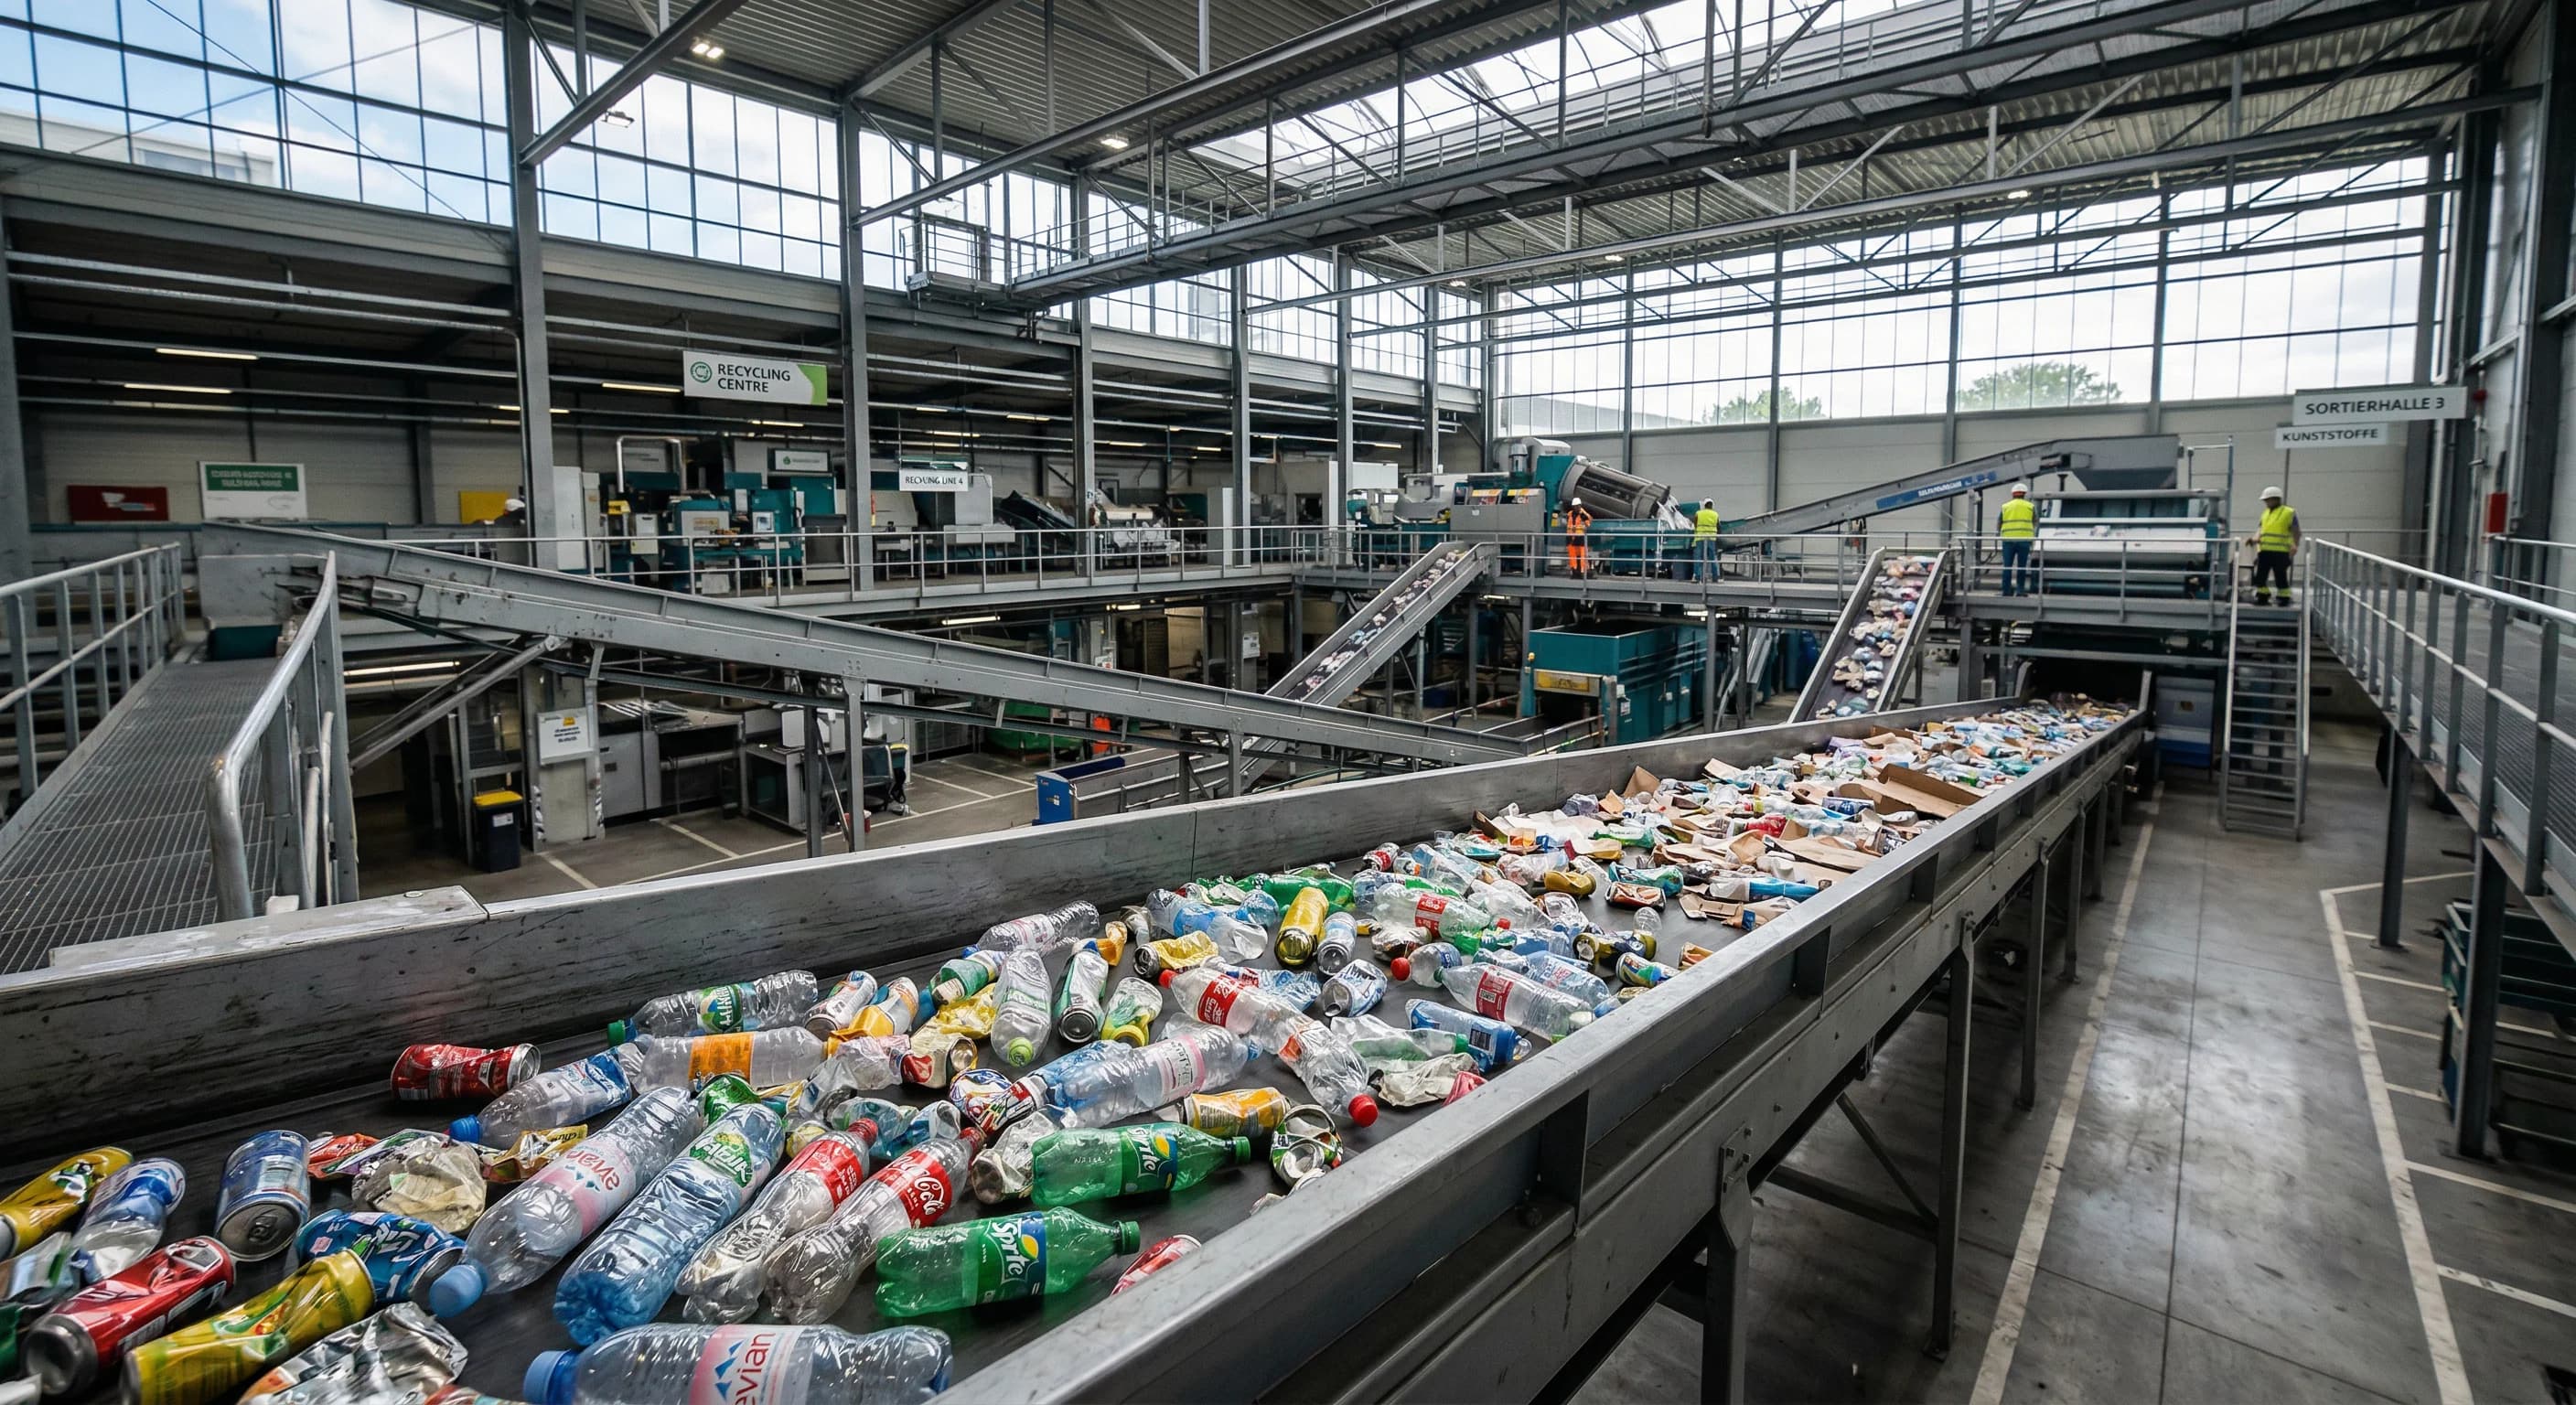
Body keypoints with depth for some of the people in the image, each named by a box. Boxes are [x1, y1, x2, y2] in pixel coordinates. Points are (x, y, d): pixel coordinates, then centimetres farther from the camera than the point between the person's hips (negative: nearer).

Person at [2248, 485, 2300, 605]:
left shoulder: (2289, 512, 0)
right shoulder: (2266, 513, 19)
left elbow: (2295, 531, -6)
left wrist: (2295, 545, -19)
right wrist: (2256, 538, -4)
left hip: (2280, 551, -6)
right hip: (2265, 550, 6)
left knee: (2280, 576, -1)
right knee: (2260, 576, 7)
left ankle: (2284, 598, 8)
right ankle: (2263, 597, 17)